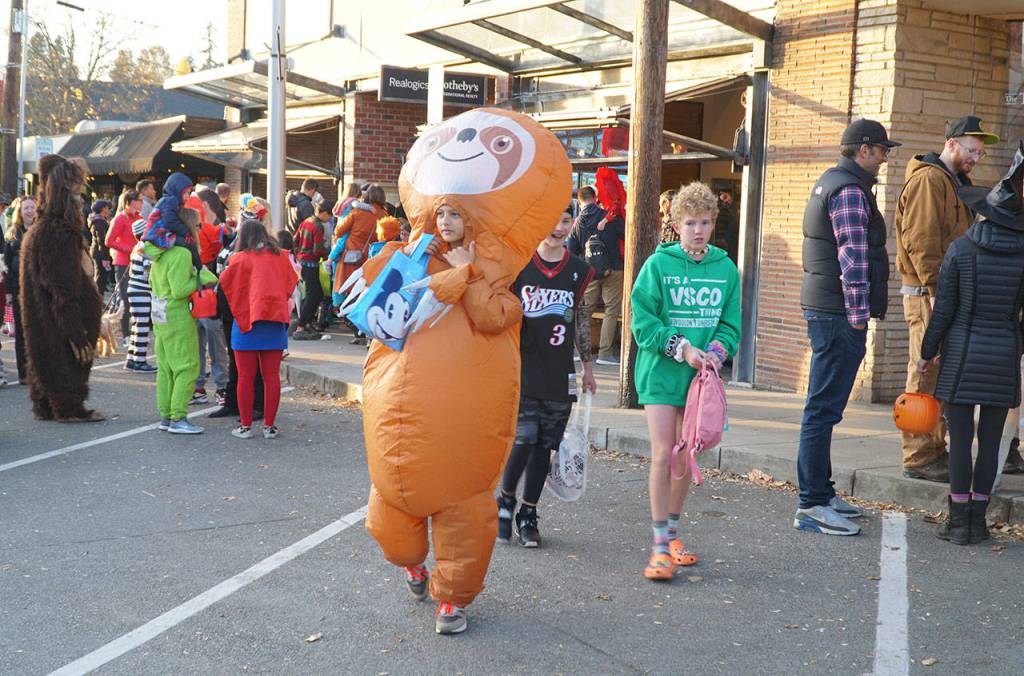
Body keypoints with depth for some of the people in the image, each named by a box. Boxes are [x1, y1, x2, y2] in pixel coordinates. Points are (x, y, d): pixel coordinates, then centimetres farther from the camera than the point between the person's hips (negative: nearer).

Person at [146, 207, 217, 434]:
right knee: (187, 367, -4)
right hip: (178, 318, -9)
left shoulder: (161, 253, 9)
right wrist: (201, 278, -12)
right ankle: (178, 418, -4)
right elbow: (180, 290, -22)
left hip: (161, 317, 9)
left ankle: (165, 416, 20)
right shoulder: (182, 254, -19)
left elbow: (152, 280, 21)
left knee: (166, 368, 14)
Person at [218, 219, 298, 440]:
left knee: (246, 377, 5)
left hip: (247, 321, -3)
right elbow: (291, 284, 13)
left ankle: (245, 426, 7)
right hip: (276, 322, 3)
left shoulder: (241, 258, -6)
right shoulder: (281, 256, 4)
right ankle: (269, 426, 9)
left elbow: (224, 283, -3)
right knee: (272, 376, 7)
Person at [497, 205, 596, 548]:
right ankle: (505, 501, 13)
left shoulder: (579, 271, 6)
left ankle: (528, 514, 19)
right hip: (522, 369, -3)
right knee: (524, 439, -12)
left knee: (545, 446, 6)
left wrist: (587, 366, 18)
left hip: (560, 376, 3)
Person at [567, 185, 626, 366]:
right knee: (611, 311, 1)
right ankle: (605, 352, -1)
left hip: (589, 272, 4)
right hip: (612, 269, -4)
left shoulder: (577, 223, 5)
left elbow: (572, 252, 7)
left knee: (585, 310, 13)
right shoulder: (609, 216, -5)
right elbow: (627, 235, -5)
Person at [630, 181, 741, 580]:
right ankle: (660, 546, -2)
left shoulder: (725, 268, 6)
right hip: (661, 372, -4)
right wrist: (683, 349, -15)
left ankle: (672, 534, 27)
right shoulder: (658, 264, -4)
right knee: (663, 454, -8)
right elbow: (643, 322, -7)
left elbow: (731, 323, 8)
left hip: (701, 375, 4)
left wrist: (715, 352, -11)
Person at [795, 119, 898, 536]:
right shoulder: (850, 190, -13)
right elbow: (853, 257, -20)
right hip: (838, 313, -11)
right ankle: (811, 506, -6)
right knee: (824, 408, -9)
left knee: (824, 407, 15)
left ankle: (820, 494, 24)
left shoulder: (830, 182, 20)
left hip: (823, 309, 11)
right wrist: (858, 314, -20)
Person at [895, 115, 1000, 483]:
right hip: (926, 292, -10)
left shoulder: (956, 183, 22)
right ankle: (919, 456, -4)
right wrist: (936, 288, -23)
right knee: (926, 374, -8)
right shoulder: (929, 179, -10)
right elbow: (921, 239, -19)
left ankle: (934, 450, 20)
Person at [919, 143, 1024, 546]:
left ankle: (959, 522, 4)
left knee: (960, 438, 2)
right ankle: (978, 520, 12)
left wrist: (927, 353, 5)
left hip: (961, 351, -2)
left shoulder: (960, 249, -6)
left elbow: (944, 308, -5)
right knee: (990, 441, 7)